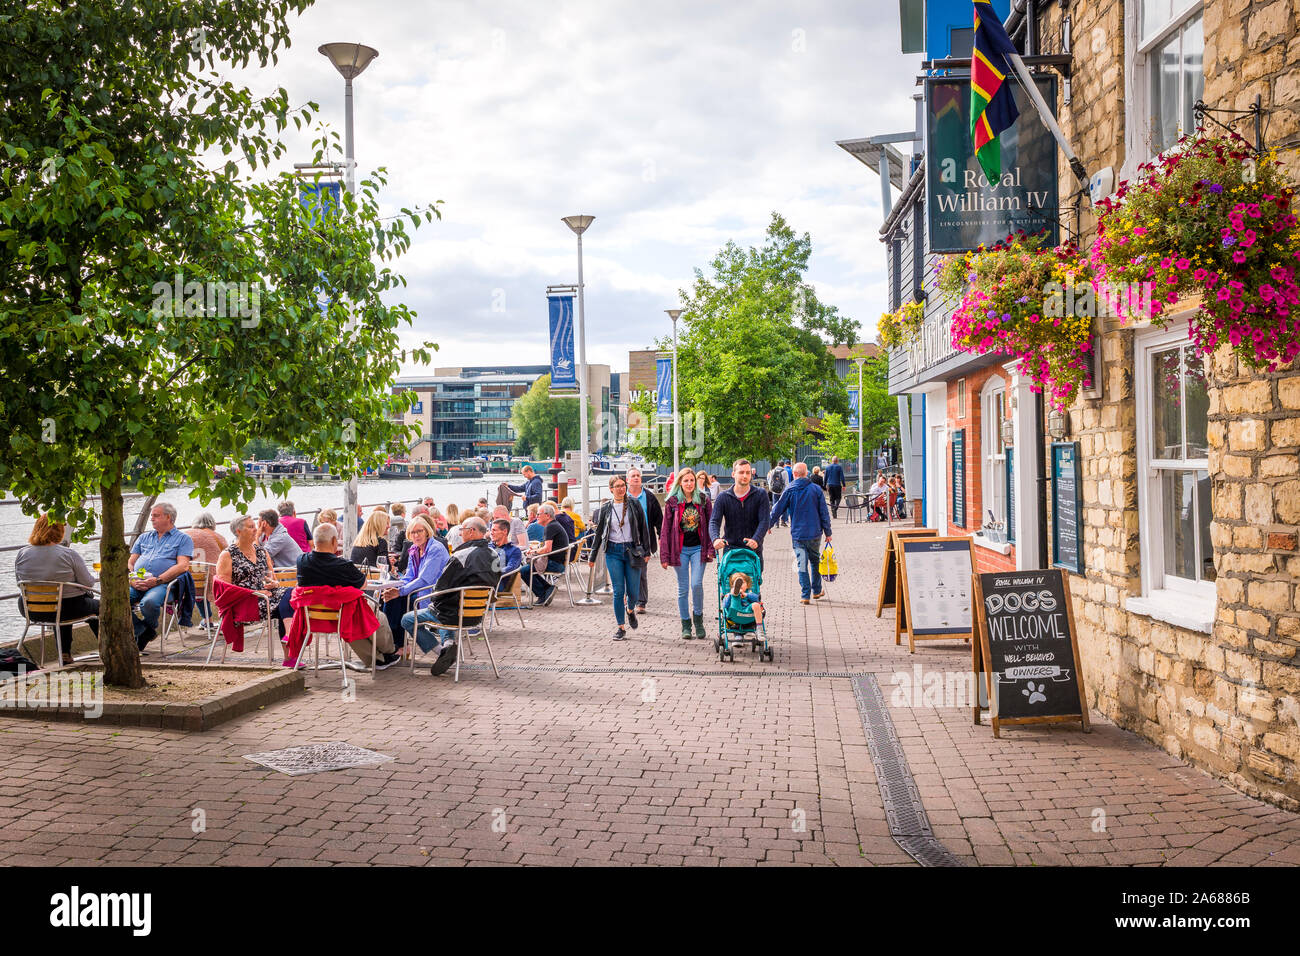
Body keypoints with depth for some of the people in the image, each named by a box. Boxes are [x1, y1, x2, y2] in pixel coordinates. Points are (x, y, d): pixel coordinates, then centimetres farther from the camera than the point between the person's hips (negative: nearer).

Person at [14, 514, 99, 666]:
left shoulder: (21, 554, -5)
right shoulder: (68, 554, -18)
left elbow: (20, 583, 7)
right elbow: (88, 583, -12)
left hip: (32, 611, 5)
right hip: (68, 610, -5)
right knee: (98, 606, 23)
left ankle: (65, 654, 38)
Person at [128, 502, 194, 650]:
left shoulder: (183, 538, 12)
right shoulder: (144, 537, 29)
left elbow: (183, 566, -2)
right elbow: (130, 562, 21)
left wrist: (157, 580, -14)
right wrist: (133, 579, -2)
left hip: (162, 583, -5)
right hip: (137, 584, 5)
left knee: (149, 602, -37)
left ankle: (150, 627, -4)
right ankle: (142, 632, -11)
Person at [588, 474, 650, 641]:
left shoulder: (634, 505, 2)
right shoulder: (606, 508, 5)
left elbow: (643, 528, 6)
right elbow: (599, 532, 11)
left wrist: (646, 551, 1)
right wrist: (592, 556, 11)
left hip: (632, 550, 0)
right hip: (613, 552, 0)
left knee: (633, 591, 0)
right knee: (618, 591, -4)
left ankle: (630, 610, 35)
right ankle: (621, 627, 5)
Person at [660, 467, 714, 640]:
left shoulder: (703, 500, 2)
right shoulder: (672, 502, -1)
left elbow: (710, 525, 6)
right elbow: (666, 529, 1)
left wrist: (711, 548, -3)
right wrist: (664, 555, -2)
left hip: (698, 548, 0)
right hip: (680, 549, 0)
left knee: (697, 584, -11)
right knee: (683, 588, 5)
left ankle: (698, 618, 12)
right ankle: (686, 625, 15)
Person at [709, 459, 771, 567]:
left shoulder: (761, 495, 0)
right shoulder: (723, 497, 2)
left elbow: (764, 521, -10)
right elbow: (714, 522, -7)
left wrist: (756, 540, -29)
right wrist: (716, 538, -30)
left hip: (754, 550, 0)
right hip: (730, 549, 0)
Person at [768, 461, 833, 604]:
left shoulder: (789, 490, -5)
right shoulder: (816, 489, -2)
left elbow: (777, 509, 1)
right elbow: (824, 512, 0)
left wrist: (769, 525, 16)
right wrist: (827, 532, 9)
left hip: (797, 534, -2)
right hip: (815, 533, 2)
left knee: (802, 564, 2)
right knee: (815, 561, 18)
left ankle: (805, 596, 0)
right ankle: (816, 591, 28)